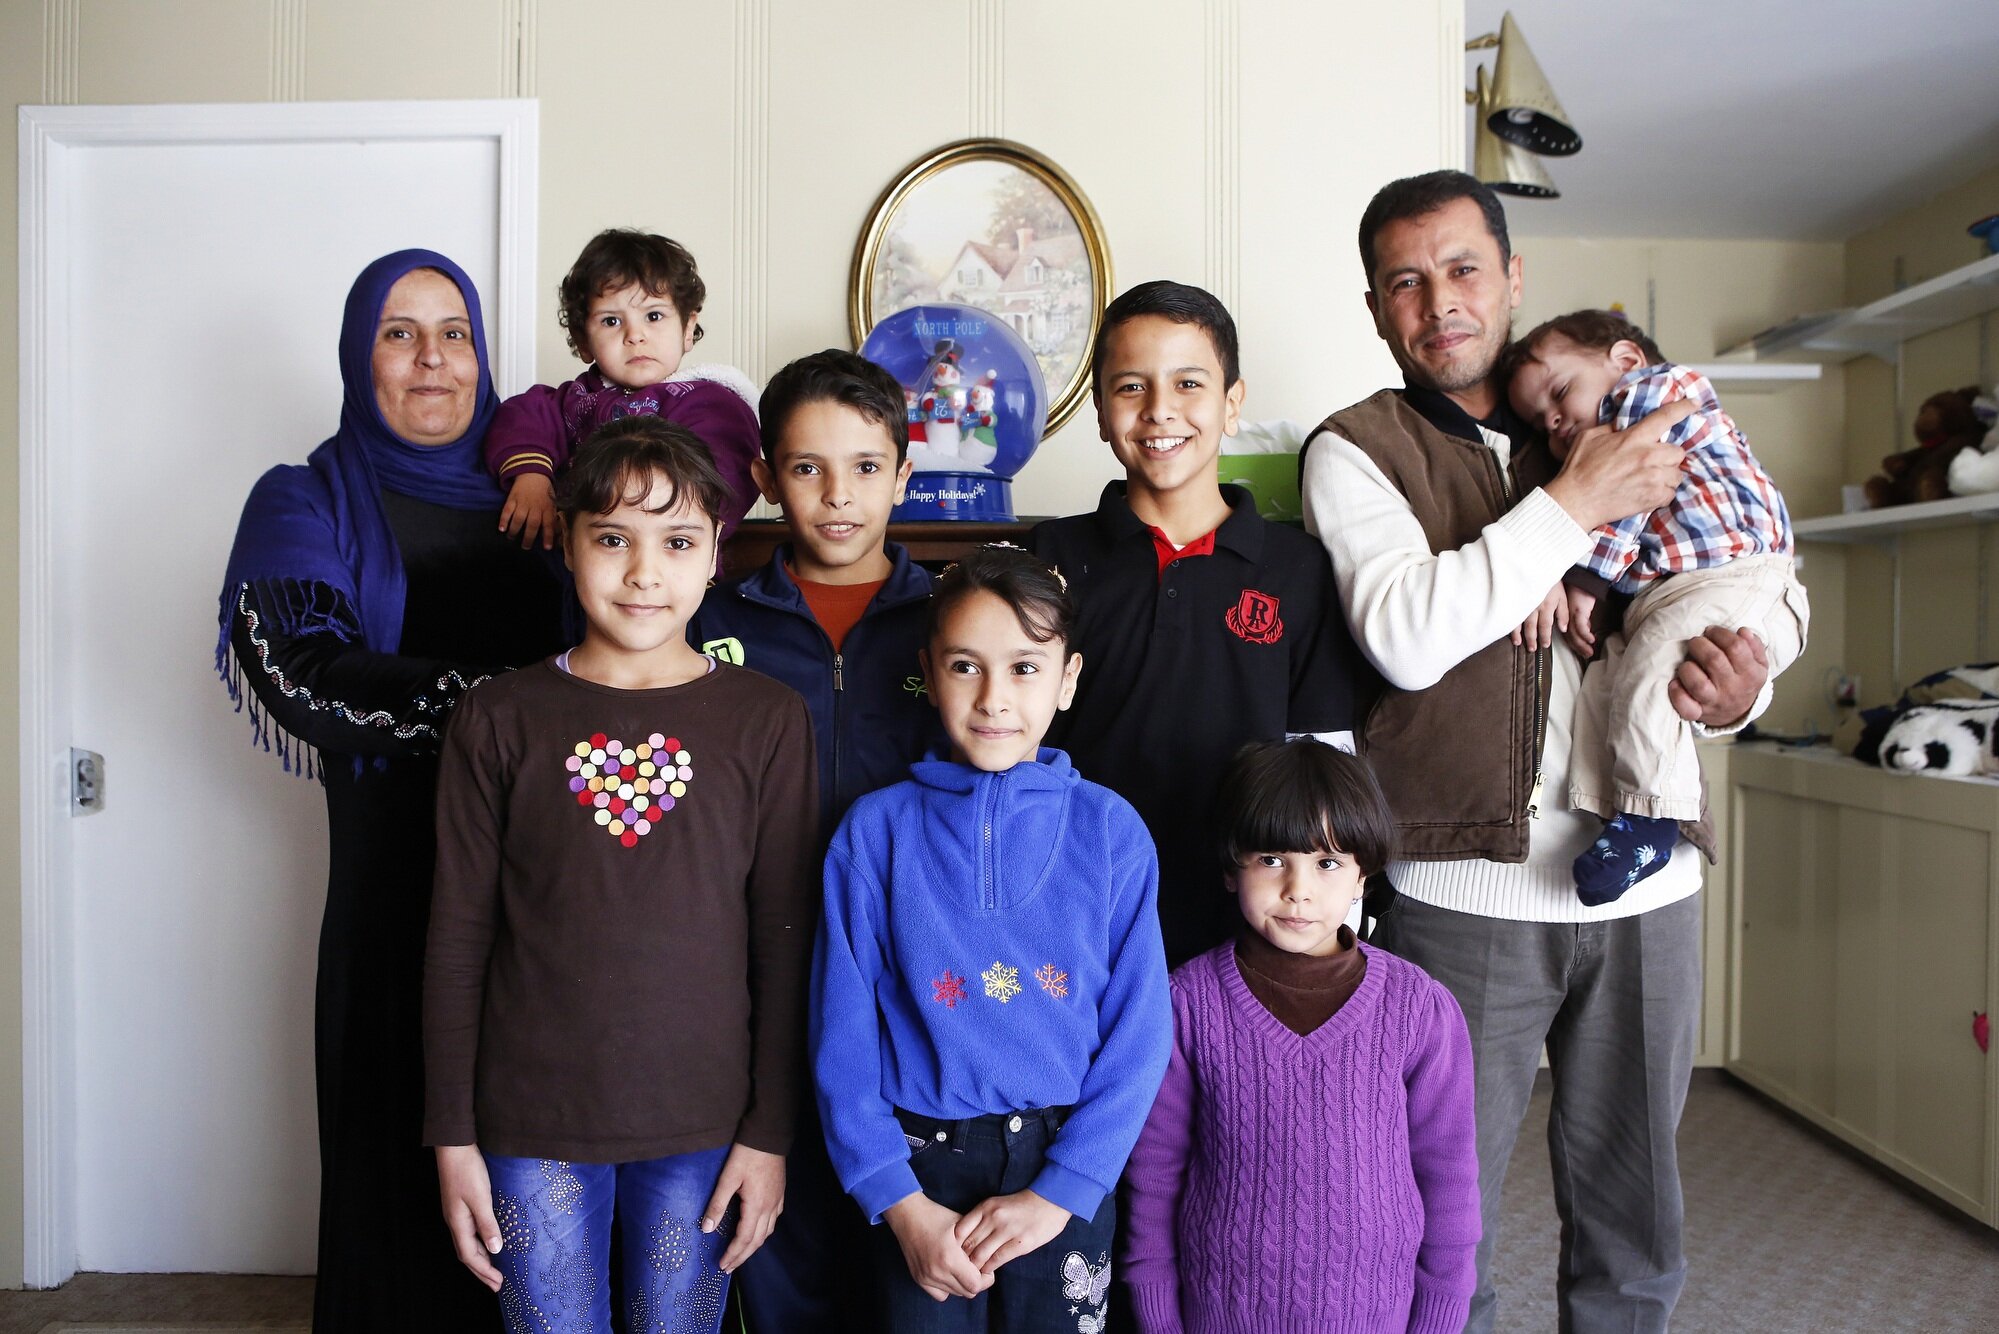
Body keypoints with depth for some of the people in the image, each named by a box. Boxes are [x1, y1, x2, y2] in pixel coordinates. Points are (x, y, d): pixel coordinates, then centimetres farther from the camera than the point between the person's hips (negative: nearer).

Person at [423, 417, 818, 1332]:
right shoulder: (497, 721, -3)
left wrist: (770, 1131, -2)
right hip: (531, 1128, 0)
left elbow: (784, 939, -2)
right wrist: (453, 1137, 1)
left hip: (702, 1128, 0)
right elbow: (458, 937, 1)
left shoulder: (768, 723, -4)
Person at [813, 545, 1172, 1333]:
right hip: (921, 1168, 0)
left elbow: (1139, 1035, -4)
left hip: (1067, 1170, 1)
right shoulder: (876, 830, -6)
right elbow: (844, 1036, -4)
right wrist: (902, 1202, -8)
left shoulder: (1111, 831, -6)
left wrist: (1057, 1192, -10)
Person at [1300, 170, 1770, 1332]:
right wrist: (1578, 500, -13)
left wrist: (1736, 689, -2)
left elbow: (1700, 606, 20)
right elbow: (1408, 638, -16)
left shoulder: (1600, 431, 15)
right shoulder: (1359, 448, 1)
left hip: (1645, 884, 4)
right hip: (1466, 893, -4)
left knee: (1636, 1230, 18)